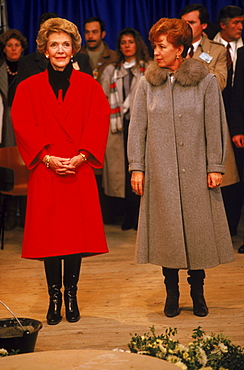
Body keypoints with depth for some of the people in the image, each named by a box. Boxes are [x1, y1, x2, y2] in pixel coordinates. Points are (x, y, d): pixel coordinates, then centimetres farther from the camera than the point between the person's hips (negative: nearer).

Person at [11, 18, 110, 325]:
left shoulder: (88, 86, 8)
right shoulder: (28, 87, 6)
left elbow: (99, 124, 0)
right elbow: (23, 127, -1)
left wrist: (80, 156, -13)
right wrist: (47, 157, -13)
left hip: (79, 172, 1)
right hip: (44, 173, 0)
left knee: (77, 234, 2)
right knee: (49, 236, 0)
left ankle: (71, 297, 14)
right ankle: (54, 298, 11)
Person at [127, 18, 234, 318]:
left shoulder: (206, 81, -1)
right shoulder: (147, 84, 3)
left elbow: (215, 127, 0)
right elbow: (137, 127, 4)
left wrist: (215, 166, -3)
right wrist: (137, 167, -2)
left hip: (196, 172, -1)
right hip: (160, 172, 1)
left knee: (198, 229, 5)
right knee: (167, 231, 6)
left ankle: (197, 292, 21)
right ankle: (171, 292, 20)